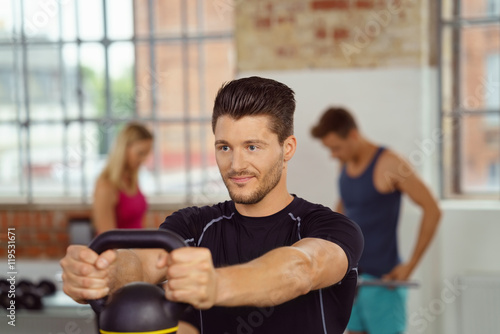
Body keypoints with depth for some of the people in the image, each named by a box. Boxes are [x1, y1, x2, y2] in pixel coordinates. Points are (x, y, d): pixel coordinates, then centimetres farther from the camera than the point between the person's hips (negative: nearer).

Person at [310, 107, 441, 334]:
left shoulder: (388, 164, -14)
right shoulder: (346, 164, 8)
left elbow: (432, 210, -15)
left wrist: (410, 265, -14)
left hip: (381, 278, -7)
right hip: (352, 275, 7)